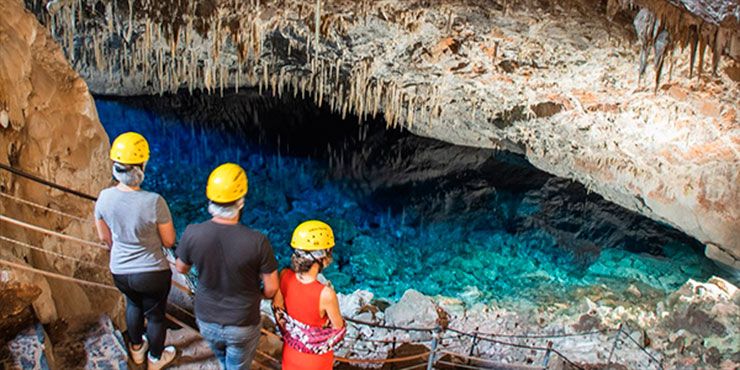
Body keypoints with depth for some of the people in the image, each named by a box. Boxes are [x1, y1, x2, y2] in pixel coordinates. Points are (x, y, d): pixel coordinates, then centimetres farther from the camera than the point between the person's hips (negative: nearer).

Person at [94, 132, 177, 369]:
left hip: (119, 271, 4)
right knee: (155, 315, 22)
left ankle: (136, 349, 55)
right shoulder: (154, 202, -29)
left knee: (133, 304, 33)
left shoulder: (104, 198, -15)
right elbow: (169, 241, -16)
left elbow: (104, 237, 1)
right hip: (152, 273, -4)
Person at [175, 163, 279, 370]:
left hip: (206, 321, 3)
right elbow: (271, 288, -17)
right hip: (242, 326, -3)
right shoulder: (257, 242, -31)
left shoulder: (192, 234, -24)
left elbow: (182, 268, -3)